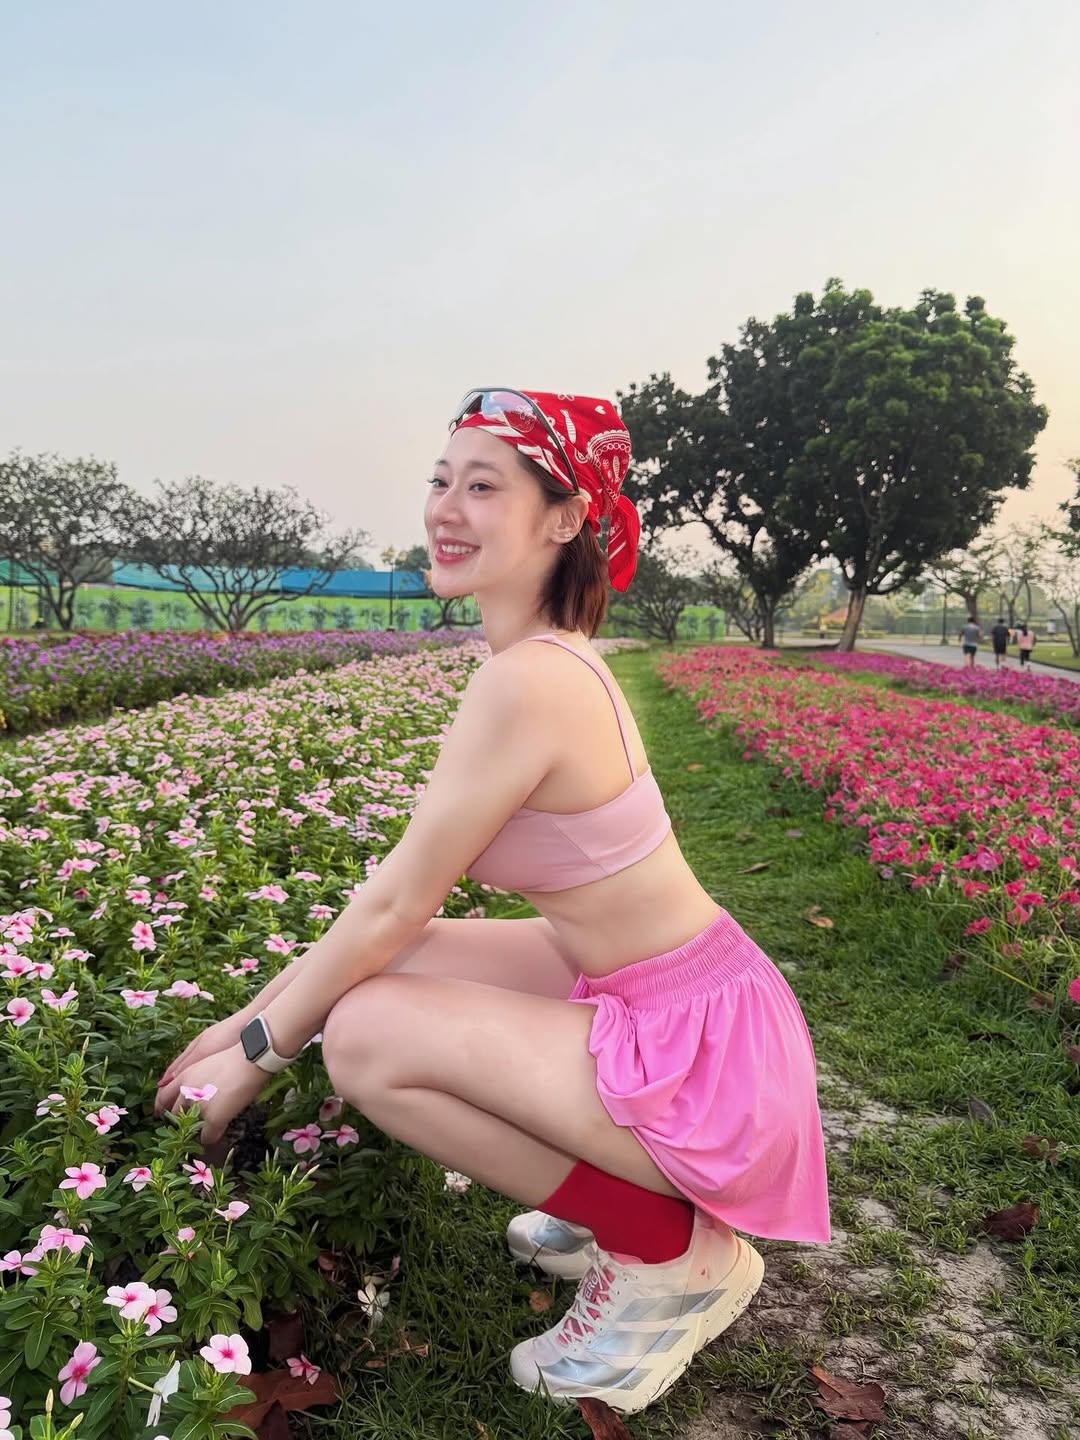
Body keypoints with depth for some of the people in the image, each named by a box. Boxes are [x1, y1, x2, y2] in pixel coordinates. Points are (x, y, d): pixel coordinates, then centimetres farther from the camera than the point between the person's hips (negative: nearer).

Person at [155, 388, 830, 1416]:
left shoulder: (525, 680, -24)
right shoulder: (553, 659, 5)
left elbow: (392, 905, -17)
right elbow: (409, 881, 8)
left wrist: (252, 1056, -2)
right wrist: (258, 1012, 9)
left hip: (699, 1053, -9)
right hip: (661, 995, 9)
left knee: (363, 1033, -15)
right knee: (390, 968, 8)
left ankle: (671, 1255, 2)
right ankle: (620, 1190, 19)